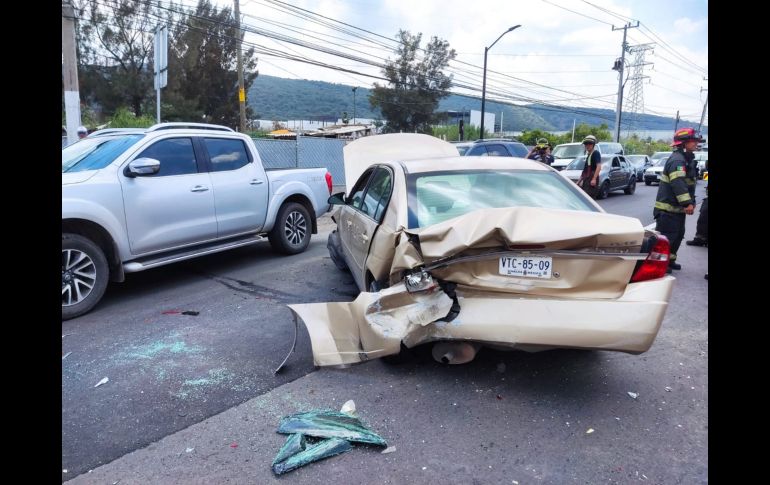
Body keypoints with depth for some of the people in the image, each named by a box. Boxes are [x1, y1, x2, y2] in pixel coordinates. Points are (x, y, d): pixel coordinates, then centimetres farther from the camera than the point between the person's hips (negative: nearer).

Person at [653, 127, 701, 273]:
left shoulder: (687, 159, 17)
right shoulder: (677, 160, -17)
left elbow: (688, 183, 23)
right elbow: (678, 183, -28)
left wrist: (691, 202, 16)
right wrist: (688, 203, -32)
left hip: (678, 207, 11)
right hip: (668, 207, -11)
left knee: (678, 235, 17)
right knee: (665, 235, -8)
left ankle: (669, 259, 27)